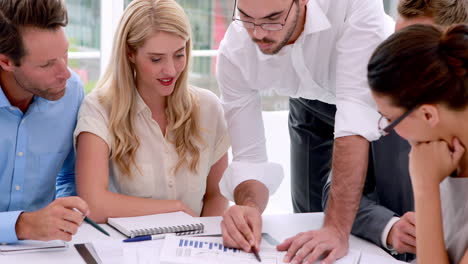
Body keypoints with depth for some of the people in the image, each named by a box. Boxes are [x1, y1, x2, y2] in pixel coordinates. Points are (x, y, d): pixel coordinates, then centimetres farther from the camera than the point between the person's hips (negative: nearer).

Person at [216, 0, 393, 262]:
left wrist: (338, 228, -53)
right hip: (312, 106, 2)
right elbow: (249, 157, -26)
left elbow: (357, 116, -47)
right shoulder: (234, 53, -30)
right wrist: (249, 208, -49)